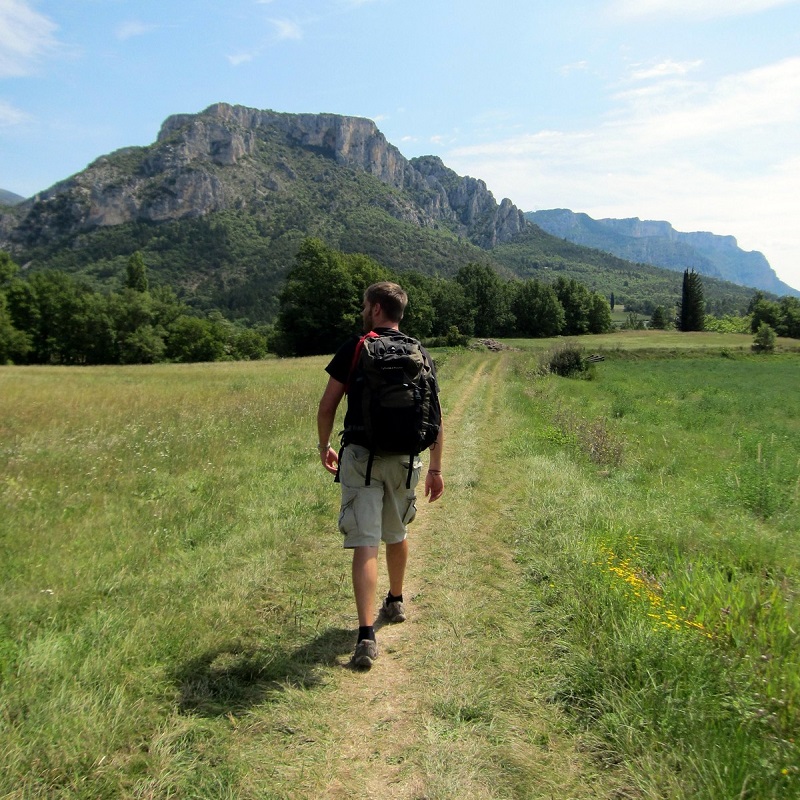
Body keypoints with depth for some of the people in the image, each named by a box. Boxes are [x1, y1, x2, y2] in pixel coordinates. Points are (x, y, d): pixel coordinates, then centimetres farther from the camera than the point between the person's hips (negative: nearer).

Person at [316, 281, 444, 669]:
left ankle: (366, 635, -10)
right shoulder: (420, 354, 5)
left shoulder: (354, 348, -4)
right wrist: (436, 468, 12)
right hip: (404, 459, 4)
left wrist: (324, 446, 13)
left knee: (364, 544, -4)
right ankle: (395, 603, 43)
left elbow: (327, 405, -3)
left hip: (360, 456, -4)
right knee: (397, 535, 23)